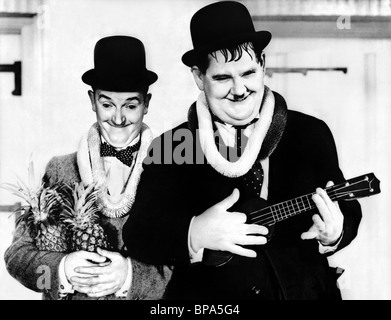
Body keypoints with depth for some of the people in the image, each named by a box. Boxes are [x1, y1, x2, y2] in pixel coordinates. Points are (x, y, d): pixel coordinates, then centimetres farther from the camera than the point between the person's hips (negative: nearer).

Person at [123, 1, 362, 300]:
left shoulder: (311, 134, -1)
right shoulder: (170, 149, -3)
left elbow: (349, 211, 1)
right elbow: (138, 235, -7)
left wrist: (334, 233, -18)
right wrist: (194, 235, -23)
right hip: (207, 291, -1)